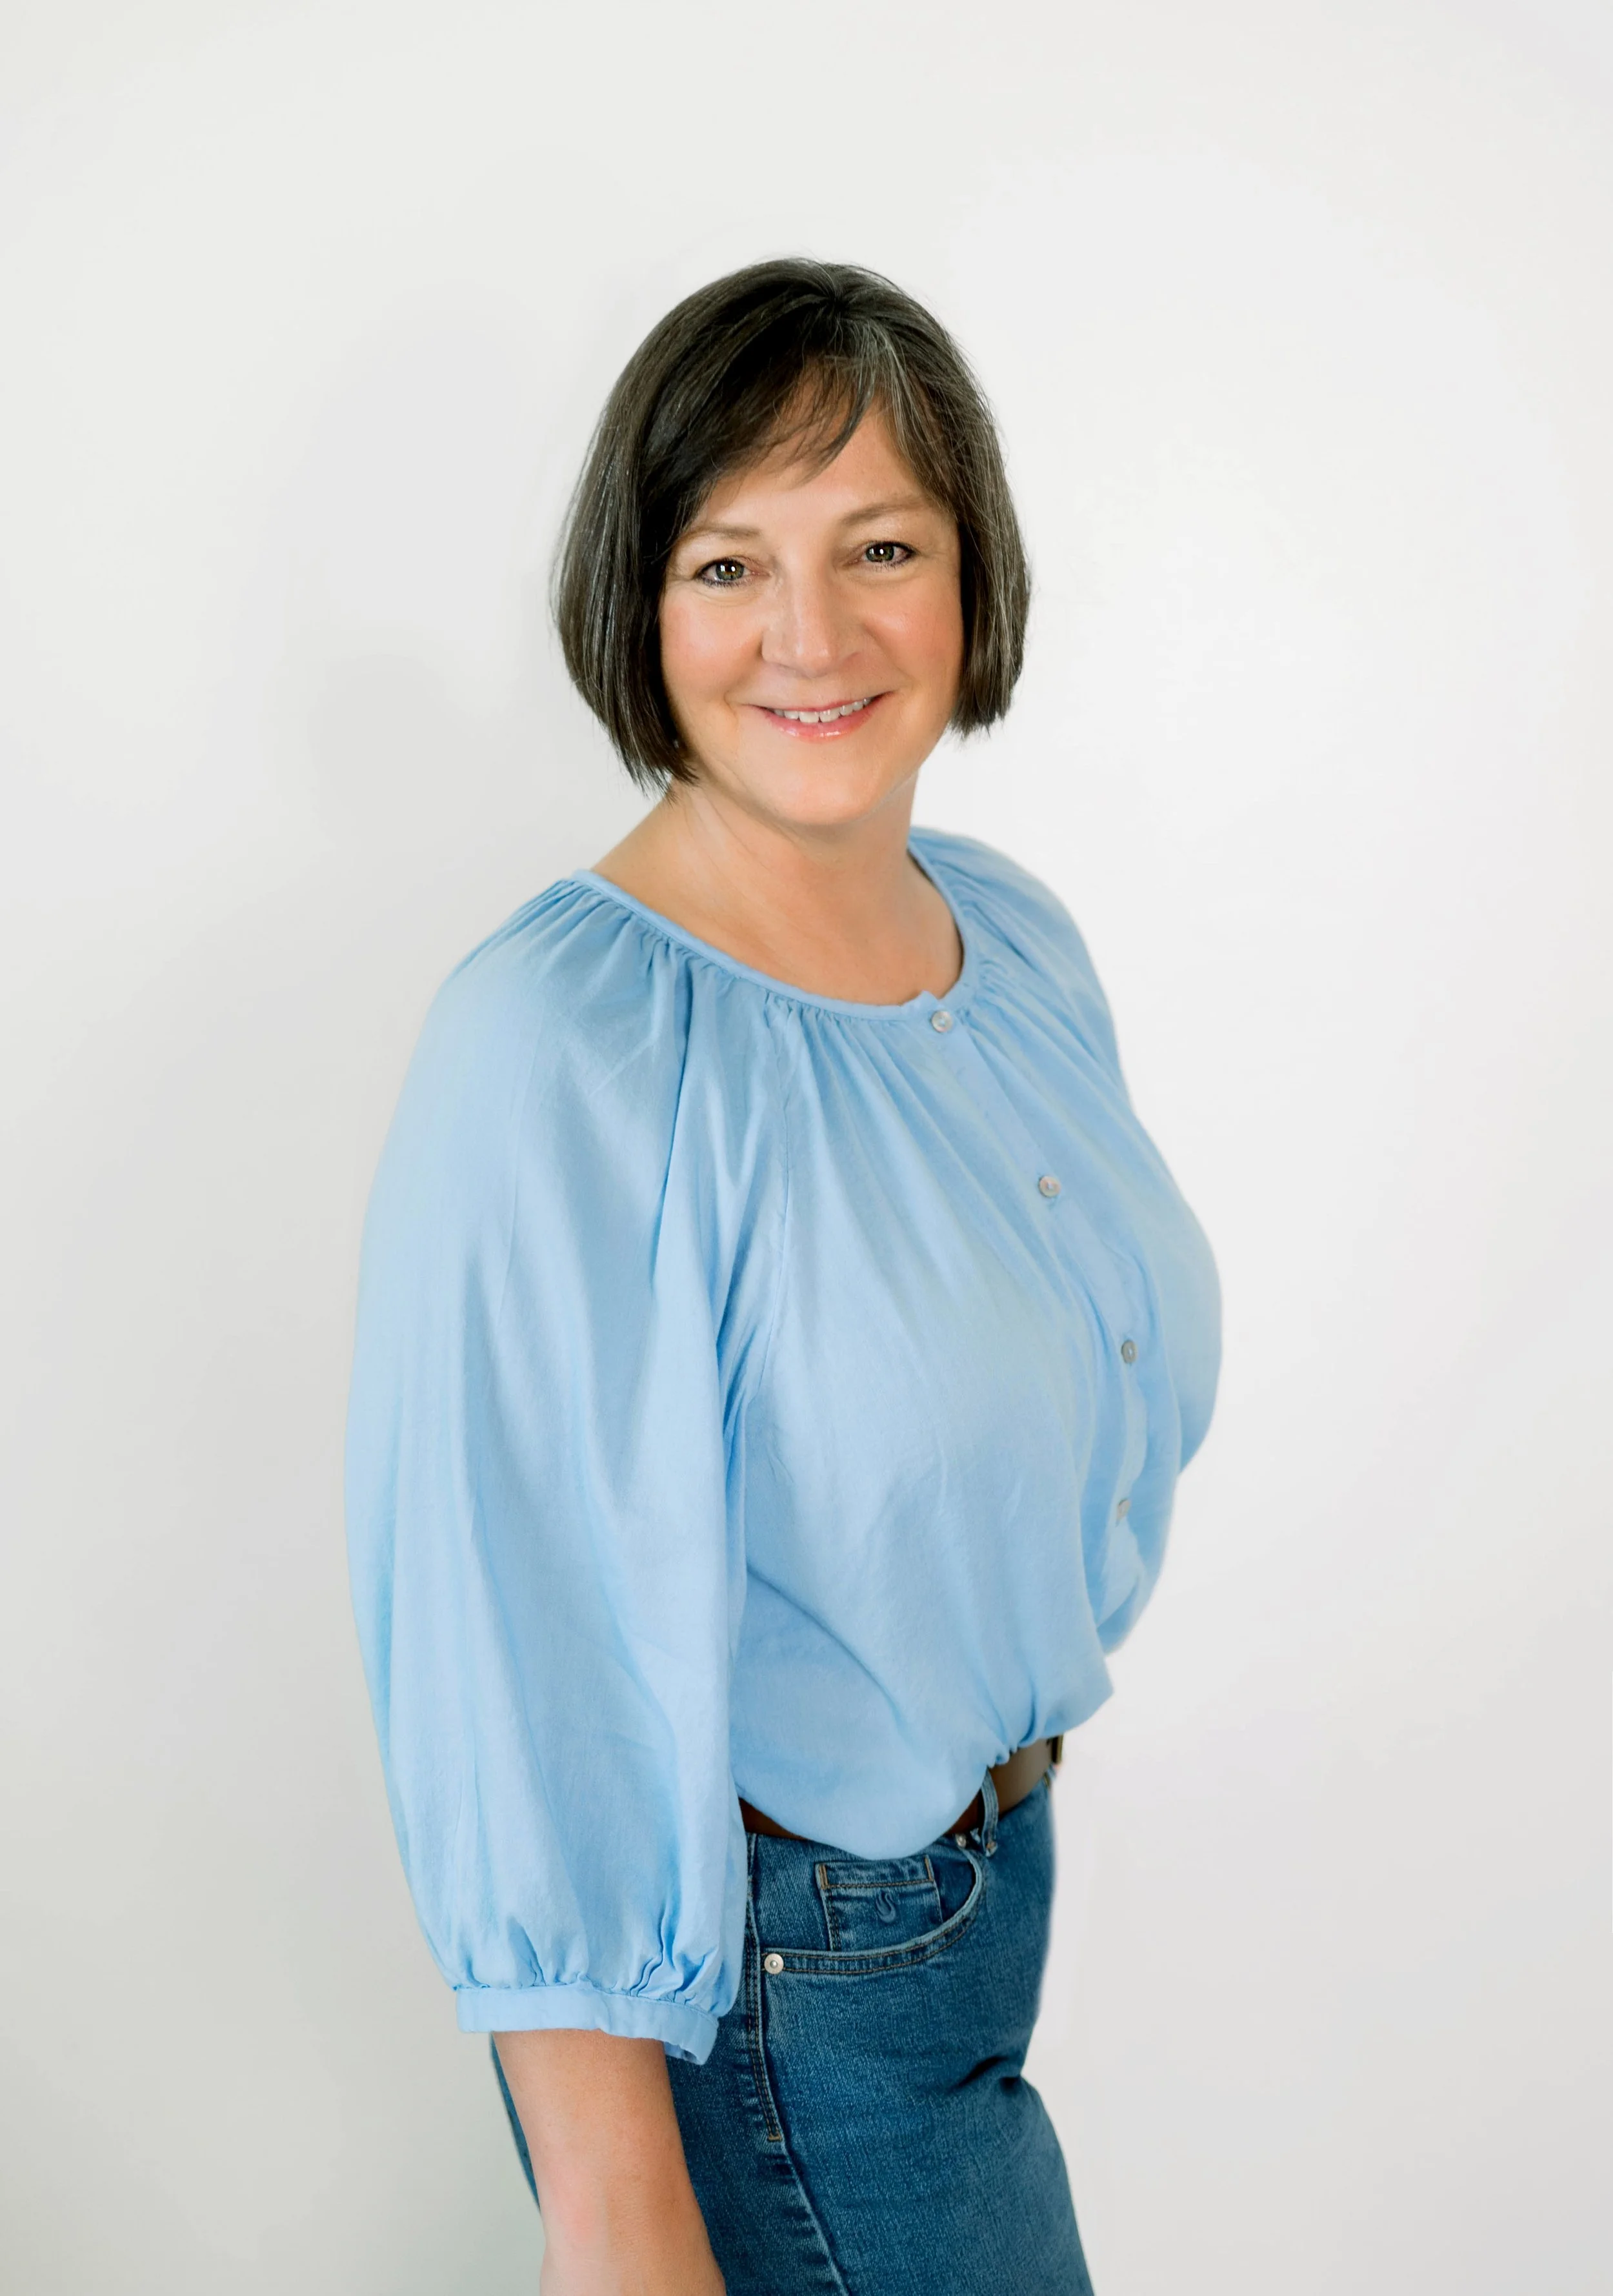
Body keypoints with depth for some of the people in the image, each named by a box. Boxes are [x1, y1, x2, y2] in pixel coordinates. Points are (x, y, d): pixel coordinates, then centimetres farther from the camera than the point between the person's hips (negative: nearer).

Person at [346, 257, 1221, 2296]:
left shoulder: (1020, 940, -1)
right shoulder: (556, 1050, -26)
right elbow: (525, 1652, -25)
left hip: (996, 1849, 7)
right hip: (767, 1970, -7)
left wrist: (1007, 1799, 18)